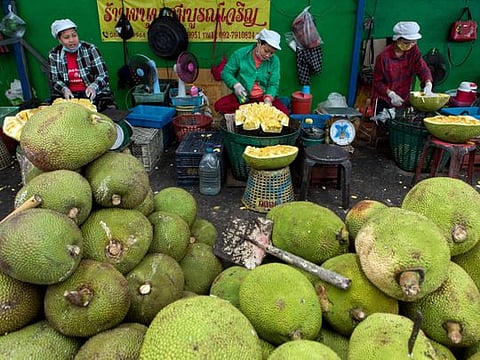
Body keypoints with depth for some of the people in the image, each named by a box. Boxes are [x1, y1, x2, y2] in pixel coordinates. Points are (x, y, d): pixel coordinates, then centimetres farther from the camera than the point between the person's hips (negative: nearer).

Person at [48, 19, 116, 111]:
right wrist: (64, 89, -19)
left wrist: (93, 87, -31)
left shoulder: (90, 49, -7)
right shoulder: (54, 54, 0)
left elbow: (103, 75, -10)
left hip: (95, 92, -2)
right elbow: (54, 81, 4)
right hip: (68, 94, 2)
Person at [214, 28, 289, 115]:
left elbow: (273, 84, -4)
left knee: (284, 112, -26)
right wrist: (236, 84, -22)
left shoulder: (274, 61, -5)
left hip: (263, 97, 0)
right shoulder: (240, 54, -7)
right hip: (242, 97, 0)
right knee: (219, 105, -26)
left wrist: (268, 98, -24)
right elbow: (226, 72, -2)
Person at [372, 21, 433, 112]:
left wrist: (428, 85, -30)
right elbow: (377, 82, -11)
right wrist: (391, 94, -24)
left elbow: (423, 68, -11)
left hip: (405, 100, 4)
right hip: (385, 101, -4)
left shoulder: (414, 50, -2)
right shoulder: (383, 56, -16)